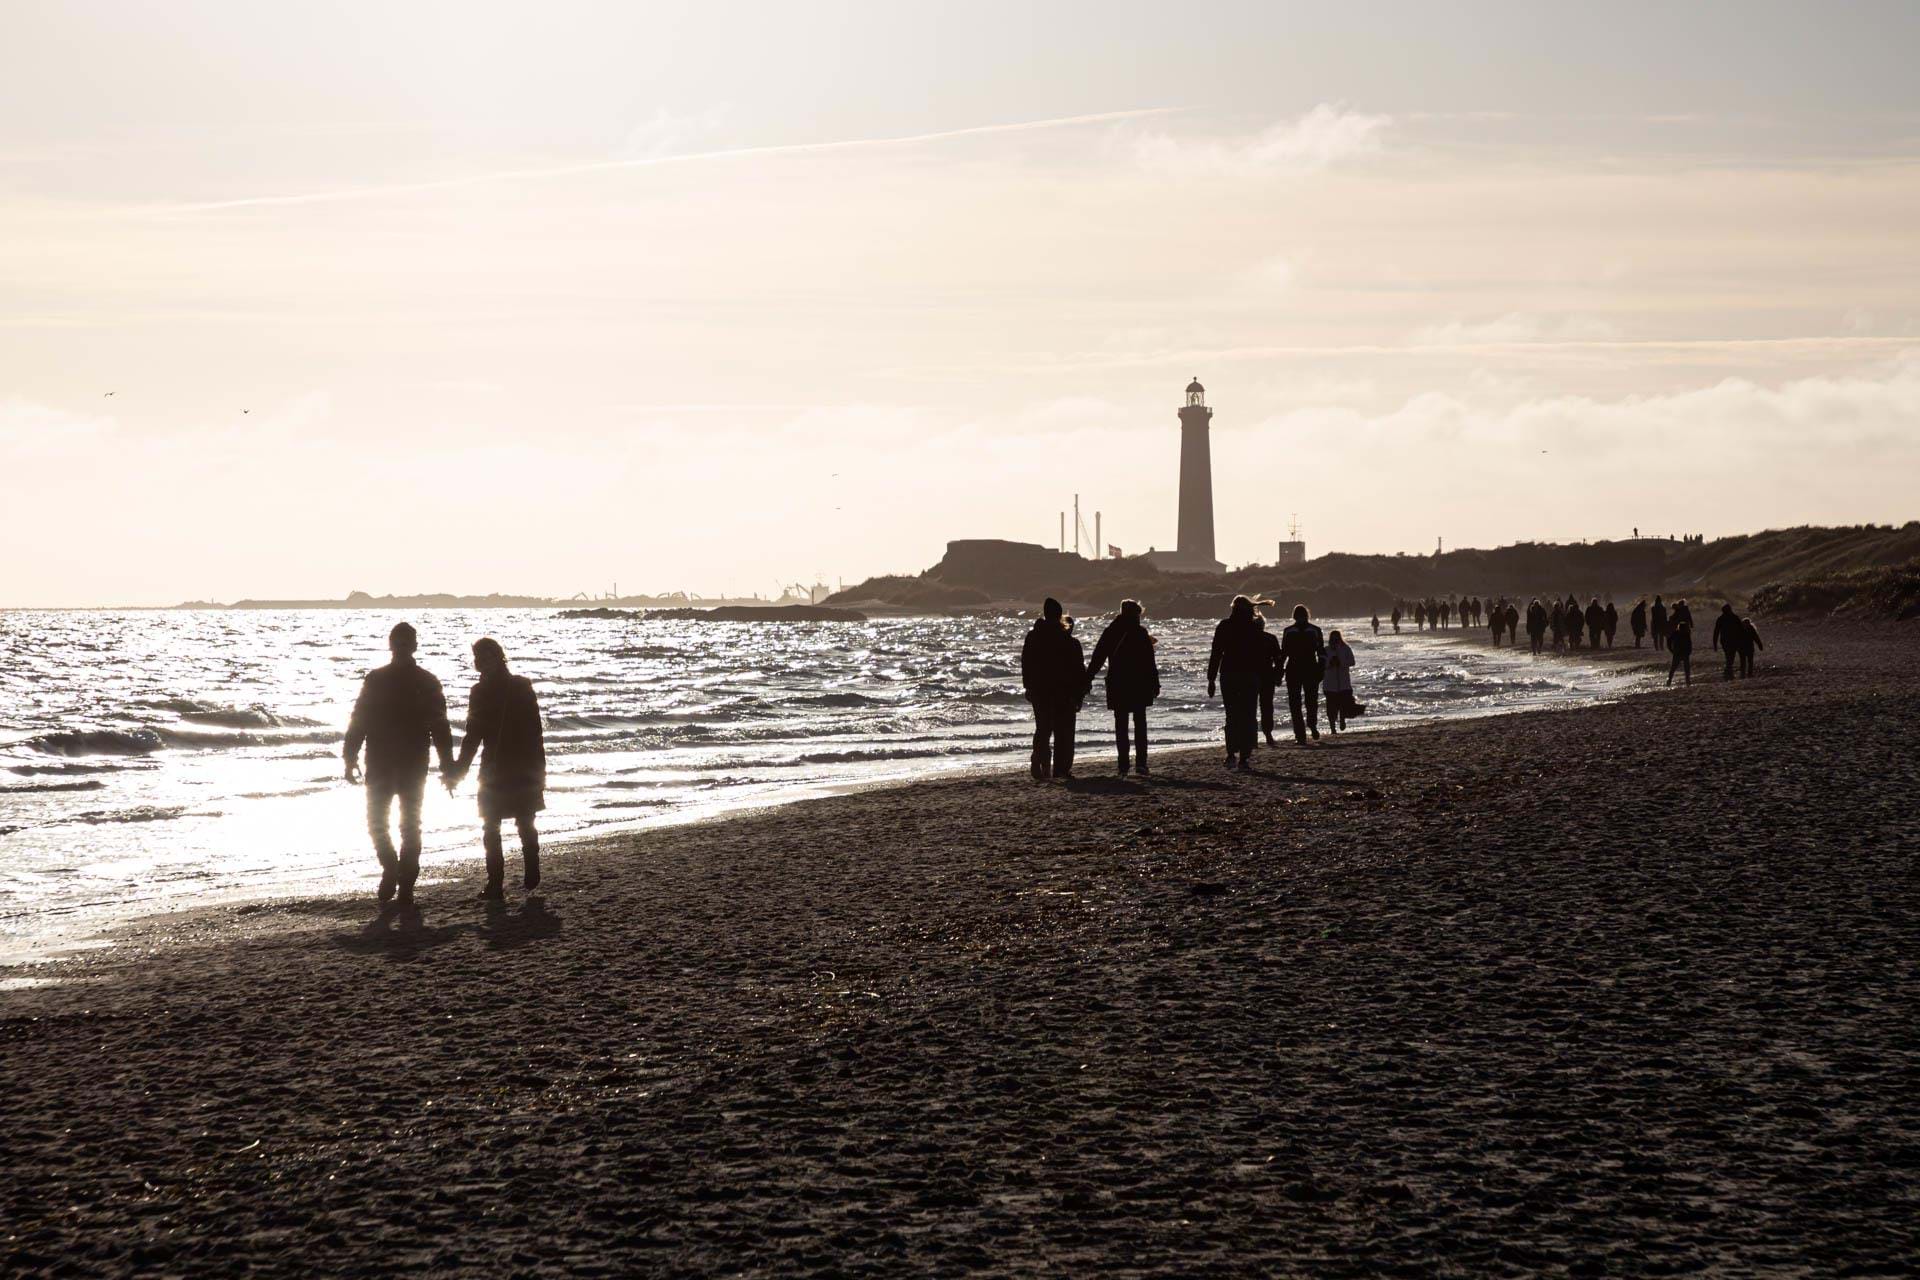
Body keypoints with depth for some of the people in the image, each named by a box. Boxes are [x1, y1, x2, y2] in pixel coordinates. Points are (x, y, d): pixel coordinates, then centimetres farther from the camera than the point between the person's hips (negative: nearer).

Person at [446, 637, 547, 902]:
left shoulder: (481, 692, -11)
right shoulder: (523, 686, 1)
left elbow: (473, 736, -13)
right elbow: (536, 731, 4)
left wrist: (456, 773, -8)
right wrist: (540, 770, 11)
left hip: (495, 772, -4)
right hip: (525, 770, 4)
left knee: (491, 829, 4)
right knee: (526, 824, 18)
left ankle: (496, 885, -1)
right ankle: (532, 878, 22)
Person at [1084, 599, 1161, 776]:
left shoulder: (1110, 632, 1)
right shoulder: (1141, 634, -6)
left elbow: (1097, 658, 2)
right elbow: (1150, 663, -7)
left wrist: (1087, 680, 9)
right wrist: (1155, 685, -1)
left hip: (1117, 686, 2)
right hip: (1139, 686, -2)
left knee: (1121, 725, 7)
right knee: (1140, 724, 8)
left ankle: (1123, 766, 2)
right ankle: (1140, 763, -2)